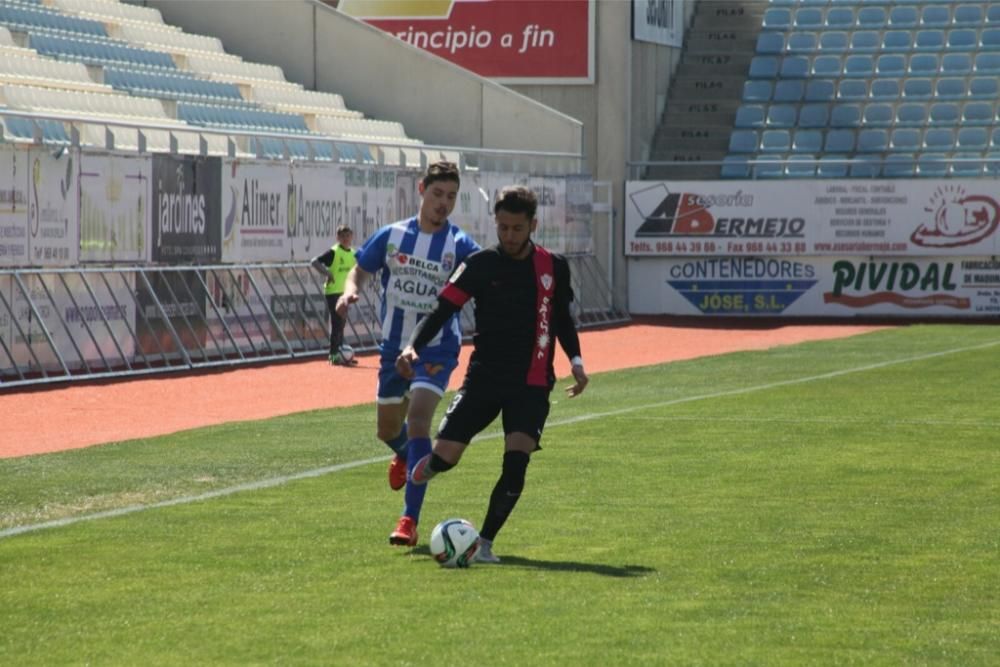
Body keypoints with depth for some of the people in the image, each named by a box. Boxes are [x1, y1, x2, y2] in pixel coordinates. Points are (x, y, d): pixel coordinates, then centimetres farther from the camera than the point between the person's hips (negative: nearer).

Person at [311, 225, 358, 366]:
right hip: (333, 292, -7)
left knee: (341, 323, 13)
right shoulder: (334, 252, -11)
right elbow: (315, 262, -16)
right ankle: (334, 355, -6)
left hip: (345, 292, 7)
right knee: (337, 324, -8)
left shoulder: (353, 254, 10)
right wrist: (327, 274, -22)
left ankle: (340, 354, 20)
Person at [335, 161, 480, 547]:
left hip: (436, 348, -4)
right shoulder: (392, 236, -1)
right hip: (394, 345, 4)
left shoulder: (460, 245, -10)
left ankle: (410, 520, -22)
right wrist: (350, 291, -15)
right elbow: (360, 270, 7)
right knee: (387, 429, 16)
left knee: (417, 419, -23)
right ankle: (404, 455, 57)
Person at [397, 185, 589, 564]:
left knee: (516, 464, -17)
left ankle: (484, 542, -3)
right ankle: (427, 466, 31)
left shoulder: (553, 267, 4)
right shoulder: (481, 265, -2)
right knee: (445, 456, -8)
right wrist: (413, 346, -22)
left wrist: (575, 360, 5)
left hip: (531, 384, 1)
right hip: (484, 377, 0)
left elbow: (562, 318, 19)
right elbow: (442, 310, -6)